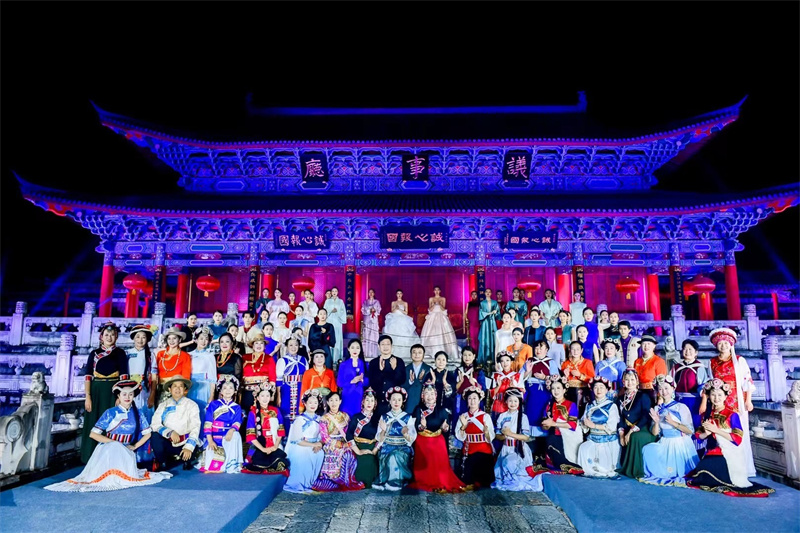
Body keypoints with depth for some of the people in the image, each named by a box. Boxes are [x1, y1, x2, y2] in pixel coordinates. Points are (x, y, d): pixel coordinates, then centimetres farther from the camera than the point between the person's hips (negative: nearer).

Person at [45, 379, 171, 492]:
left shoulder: (138, 413, 5)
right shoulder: (110, 413, -1)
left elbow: (147, 433, 13)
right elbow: (93, 434, -5)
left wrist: (134, 446, -2)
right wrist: (113, 442, -14)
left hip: (126, 451, 1)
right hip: (108, 449, -1)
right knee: (114, 448, -38)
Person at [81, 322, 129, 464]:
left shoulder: (120, 353, 3)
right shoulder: (94, 353, 8)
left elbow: (123, 376, -2)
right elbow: (88, 376, 3)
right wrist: (87, 397, -6)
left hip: (113, 392, -2)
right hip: (96, 392, 2)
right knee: (94, 425, 4)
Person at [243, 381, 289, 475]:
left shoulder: (275, 411, 9)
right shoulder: (253, 412, -2)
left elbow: (280, 431, 9)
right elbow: (250, 435, -6)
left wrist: (275, 446, -6)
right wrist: (263, 449, -11)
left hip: (274, 448, 1)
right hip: (258, 448, -1)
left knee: (281, 462, -24)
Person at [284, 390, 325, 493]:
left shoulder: (319, 419, 7)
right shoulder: (300, 419, -6)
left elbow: (321, 437, 7)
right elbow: (297, 440, -11)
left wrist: (319, 445, -14)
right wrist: (313, 445, -17)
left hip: (314, 446, 4)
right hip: (299, 447, -4)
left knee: (320, 454, -18)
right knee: (303, 457, -26)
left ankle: (309, 483, -4)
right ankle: (298, 485, -7)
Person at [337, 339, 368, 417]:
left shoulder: (364, 364, 7)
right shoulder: (343, 364, 3)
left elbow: (368, 382, 5)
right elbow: (339, 383, -1)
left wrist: (362, 380, -15)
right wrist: (352, 381, -15)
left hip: (360, 396, 1)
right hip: (347, 396, -1)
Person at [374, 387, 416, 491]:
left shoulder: (408, 417, 4)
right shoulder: (384, 417, 7)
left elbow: (411, 439, -2)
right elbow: (380, 439, 2)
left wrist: (405, 434, -24)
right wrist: (383, 430, -19)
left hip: (403, 448, -1)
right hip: (387, 448, 1)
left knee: (397, 456, -32)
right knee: (390, 457, -31)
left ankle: (394, 482, -18)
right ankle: (392, 482, -16)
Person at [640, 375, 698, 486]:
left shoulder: (681, 407, -6)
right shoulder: (657, 409, 7)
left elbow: (690, 431, -10)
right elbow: (655, 433, 6)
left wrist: (673, 422, -20)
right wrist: (656, 422, -13)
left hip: (680, 444, -4)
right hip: (664, 444, 4)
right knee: (648, 450, -20)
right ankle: (659, 475, 1)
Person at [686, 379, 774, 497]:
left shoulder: (732, 415, -7)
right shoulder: (707, 414, 9)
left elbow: (737, 439, -14)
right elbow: (698, 435, 10)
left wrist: (716, 430, -17)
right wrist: (706, 433, -11)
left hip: (729, 454, -5)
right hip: (712, 453, 5)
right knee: (701, 469, -20)